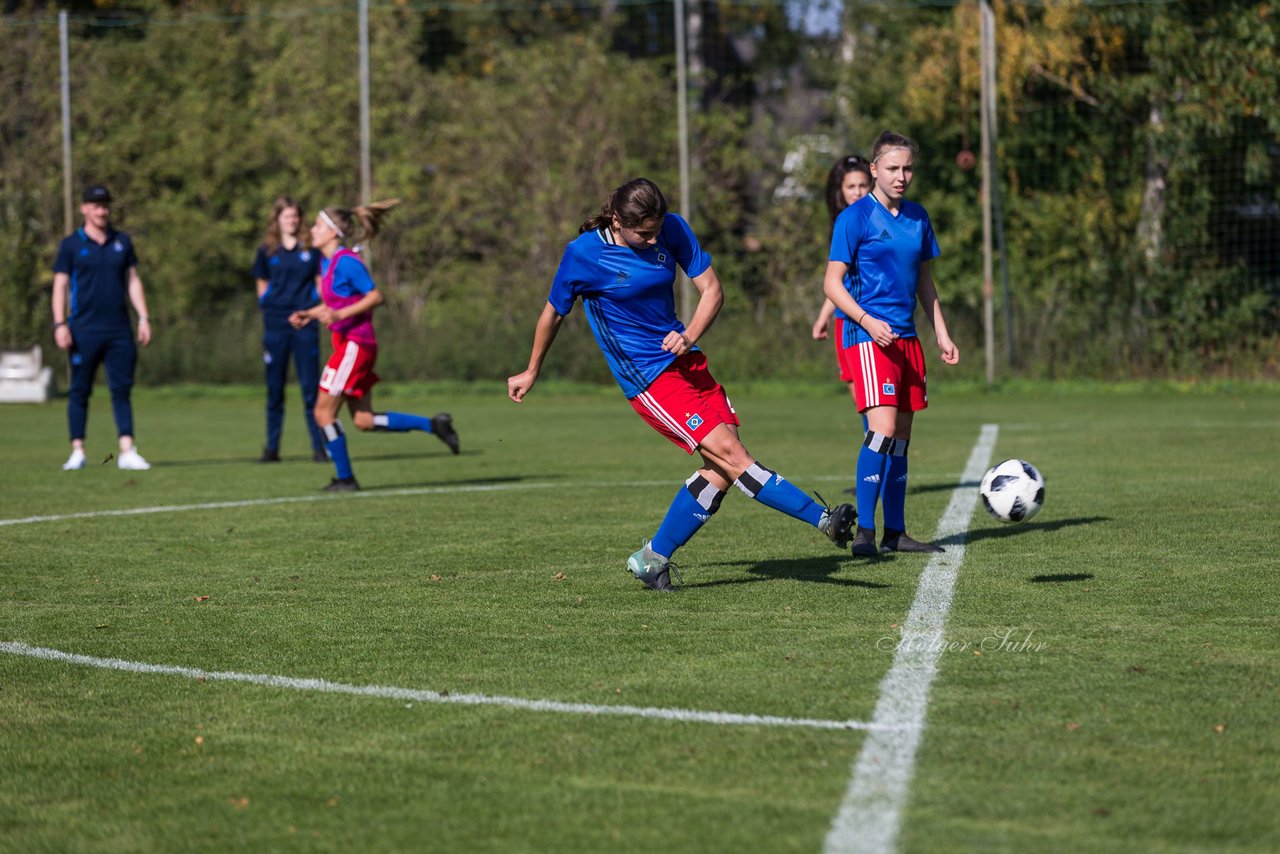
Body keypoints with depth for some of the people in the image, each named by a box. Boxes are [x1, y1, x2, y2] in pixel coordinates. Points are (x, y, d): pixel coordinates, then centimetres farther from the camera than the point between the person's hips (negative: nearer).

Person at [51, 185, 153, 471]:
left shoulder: (122, 242, 13)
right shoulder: (71, 245, 4)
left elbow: (133, 281, 14)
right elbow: (60, 286, 1)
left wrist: (144, 318, 6)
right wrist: (60, 324, -8)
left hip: (119, 330, 2)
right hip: (84, 330, -2)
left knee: (122, 390, -3)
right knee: (79, 391, 2)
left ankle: (127, 452, -6)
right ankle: (77, 451, 7)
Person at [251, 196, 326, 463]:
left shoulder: (310, 249, 5)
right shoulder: (267, 251, 7)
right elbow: (262, 284, 15)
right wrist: (269, 304, 2)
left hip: (305, 323, -1)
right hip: (275, 324, 1)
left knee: (310, 388, -2)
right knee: (275, 389, 5)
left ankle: (319, 448, 2)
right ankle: (272, 448, 11)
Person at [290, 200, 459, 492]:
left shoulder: (346, 261, -15)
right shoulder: (326, 262, 13)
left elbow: (375, 296, -17)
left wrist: (339, 315, -24)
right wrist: (309, 314, 9)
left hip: (355, 344, -10)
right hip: (346, 345, 10)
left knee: (324, 412, -5)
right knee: (364, 420, 10)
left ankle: (345, 478, 5)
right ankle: (433, 425, 15)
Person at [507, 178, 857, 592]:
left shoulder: (673, 230, -2)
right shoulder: (583, 254, -12)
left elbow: (711, 289, 3)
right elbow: (553, 313, 4)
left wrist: (690, 336, -16)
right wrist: (531, 373, 16)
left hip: (684, 360, 6)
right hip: (647, 378, -6)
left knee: (720, 471, -1)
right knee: (729, 453, -16)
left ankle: (653, 558, 10)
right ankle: (822, 518, -16)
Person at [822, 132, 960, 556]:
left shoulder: (918, 218, 12)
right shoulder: (854, 218, -7)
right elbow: (833, 283, -9)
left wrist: (941, 333, 17)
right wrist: (868, 321, -22)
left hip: (906, 337, 7)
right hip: (866, 336, -7)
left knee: (901, 435, 9)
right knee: (883, 429, -19)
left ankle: (895, 533, 15)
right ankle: (864, 531, -16)